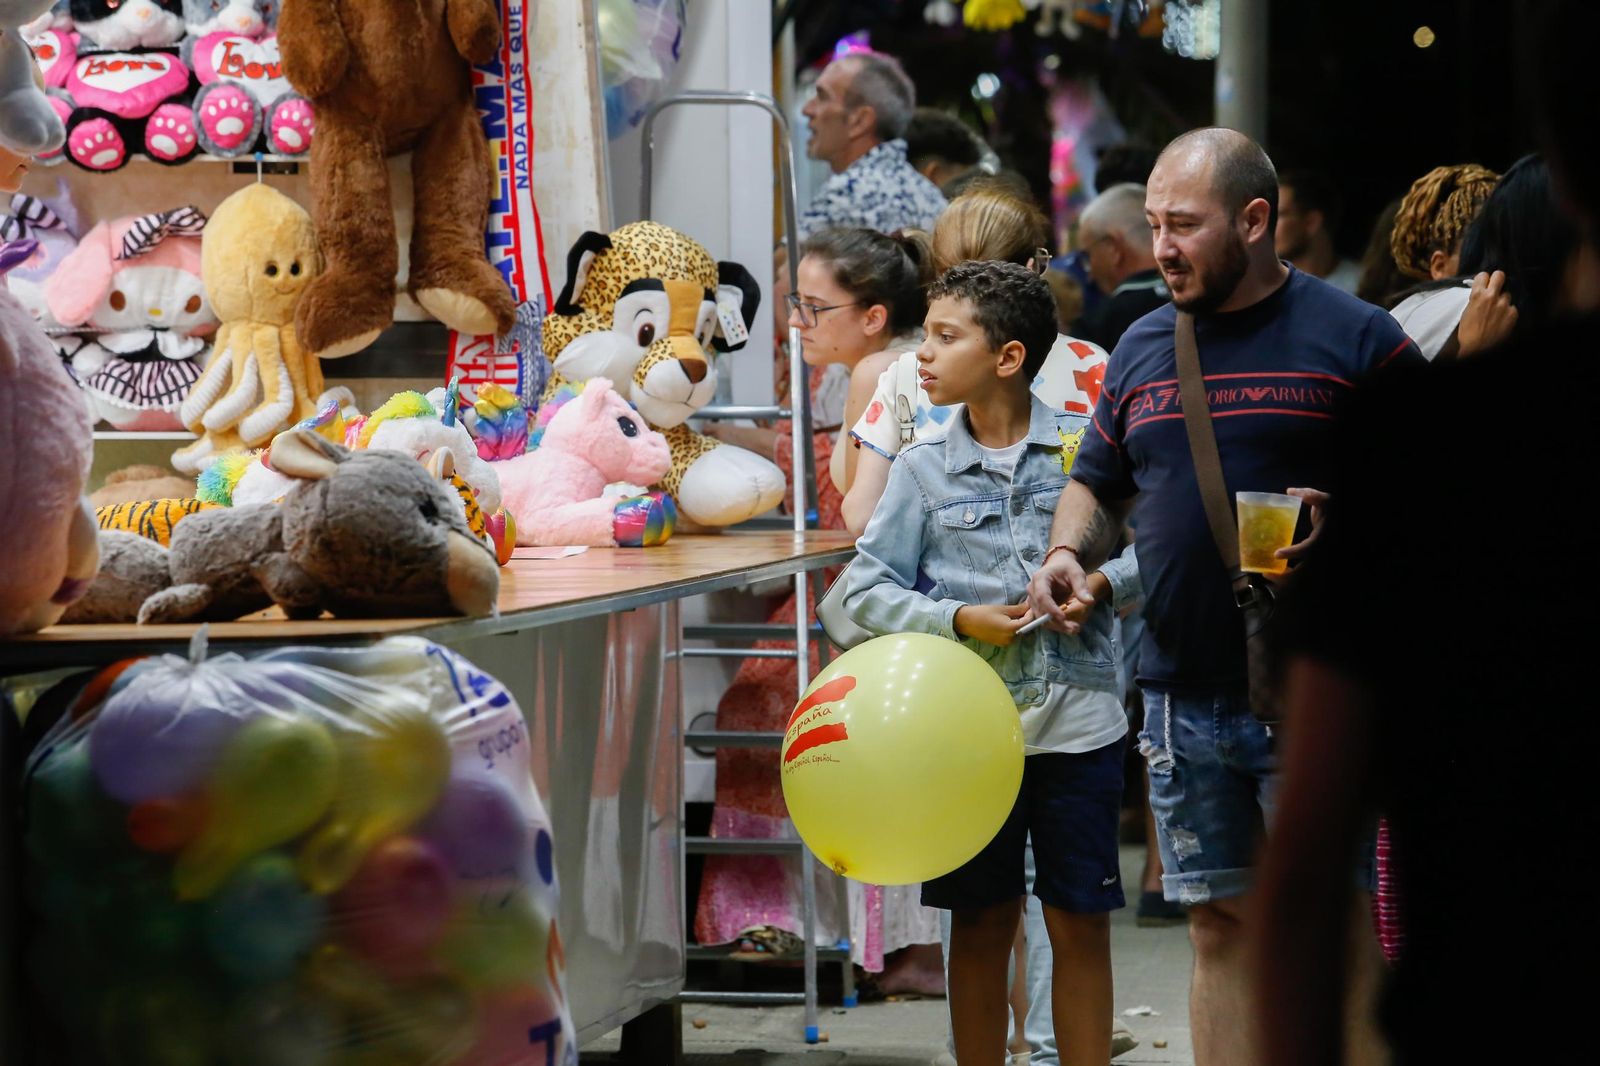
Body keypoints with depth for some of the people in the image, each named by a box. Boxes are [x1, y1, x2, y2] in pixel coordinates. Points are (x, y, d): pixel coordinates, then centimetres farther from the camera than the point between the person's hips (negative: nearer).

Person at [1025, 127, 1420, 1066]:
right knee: (1222, 926, 9)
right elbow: (1096, 486, 23)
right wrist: (1069, 553, 2)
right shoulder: (1143, 348, 13)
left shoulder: (1355, 337, -3)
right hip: (1186, 697, 5)